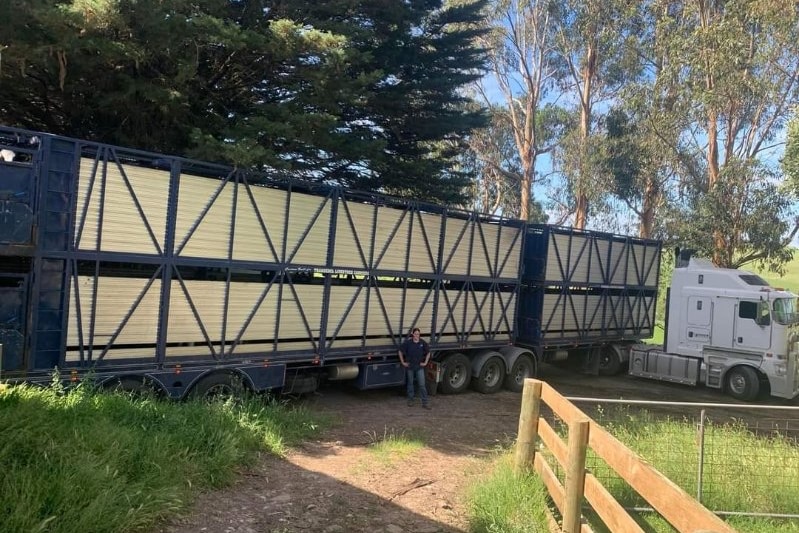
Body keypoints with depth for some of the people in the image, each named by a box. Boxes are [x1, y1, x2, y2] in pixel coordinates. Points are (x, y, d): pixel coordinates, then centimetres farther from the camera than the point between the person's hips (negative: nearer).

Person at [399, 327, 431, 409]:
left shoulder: (423, 343, -5)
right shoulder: (408, 343, -9)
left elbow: (428, 353, 10)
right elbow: (400, 352, 2)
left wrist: (425, 363, 4)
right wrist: (403, 362, 0)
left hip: (419, 367, 0)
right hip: (409, 366, 0)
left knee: (422, 384, -4)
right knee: (410, 383, 13)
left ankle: (425, 402, 0)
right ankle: (410, 400, 27)